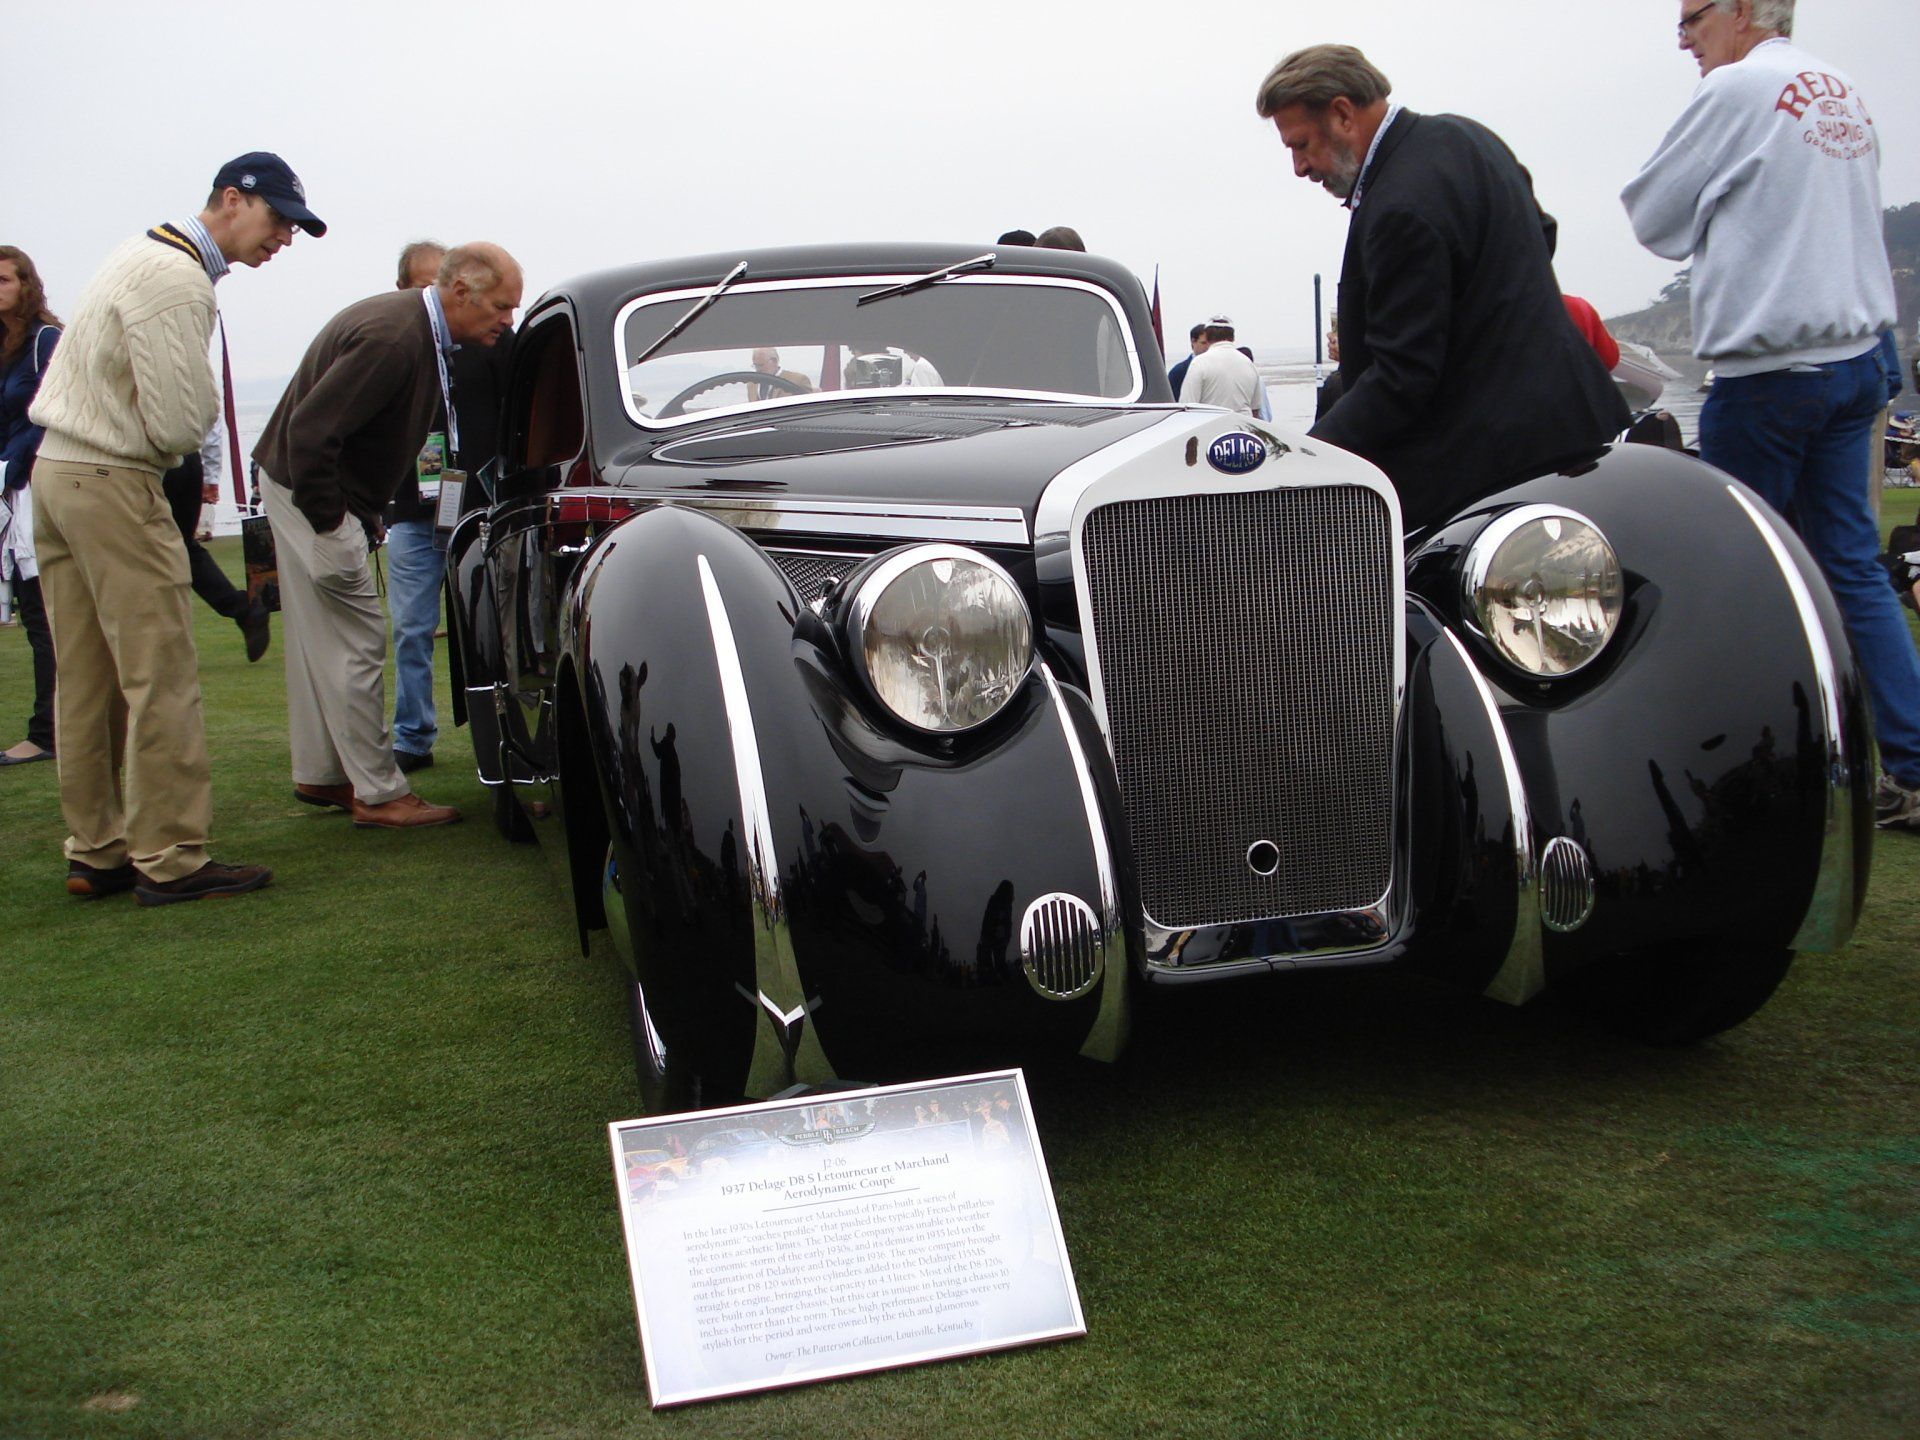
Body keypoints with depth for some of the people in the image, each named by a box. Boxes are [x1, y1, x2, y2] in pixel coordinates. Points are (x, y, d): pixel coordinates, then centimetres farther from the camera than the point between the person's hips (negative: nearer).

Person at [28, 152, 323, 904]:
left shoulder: (144, 253, 17)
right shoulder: (179, 281, -16)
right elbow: (180, 423, -18)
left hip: (56, 472, 10)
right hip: (112, 483, -10)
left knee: (85, 683, 12)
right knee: (160, 678, -7)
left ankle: (94, 854, 18)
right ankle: (170, 860, -4)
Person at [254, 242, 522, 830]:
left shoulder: (418, 326, 4)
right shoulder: (393, 338, -27)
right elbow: (310, 430, -31)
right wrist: (329, 525, -25)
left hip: (315, 490, 10)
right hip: (310, 492, -10)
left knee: (320, 641, 16)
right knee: (357, 641, -7)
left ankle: (319, 775, 27)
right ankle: (378, 793, -1)